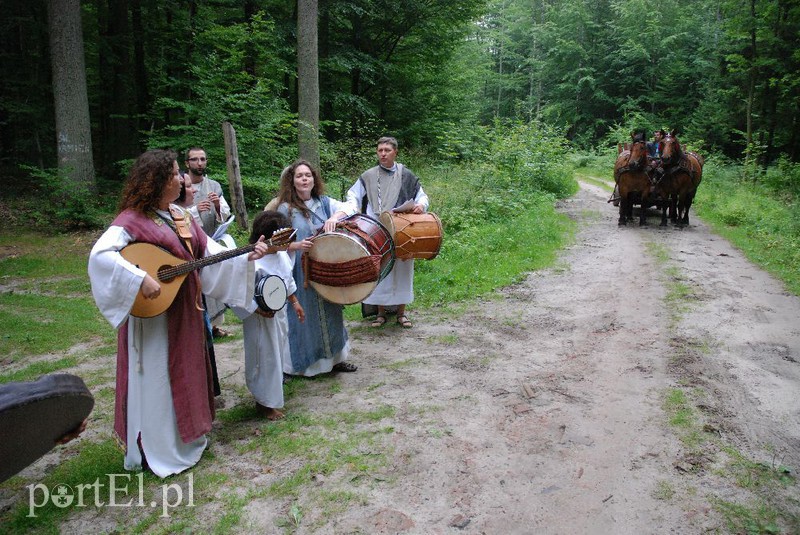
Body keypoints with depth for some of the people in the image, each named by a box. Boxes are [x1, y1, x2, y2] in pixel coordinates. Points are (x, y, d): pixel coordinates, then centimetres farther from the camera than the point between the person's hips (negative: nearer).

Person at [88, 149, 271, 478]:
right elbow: (100, 255, -28)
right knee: (157, 379, 3)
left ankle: (185, 438, 36)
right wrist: (141, 279, -33)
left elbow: (211, 252, 7)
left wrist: (247, 257, -3)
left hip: (186, 309, 8)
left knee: (186, 373, 18)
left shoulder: (180, 215, 10)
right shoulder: (133, 218, -15)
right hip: (153, 312, -8)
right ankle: (155, 453, 19)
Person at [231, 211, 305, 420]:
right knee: (265, 358, 3)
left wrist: (295, 302, 17)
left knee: (278, 354, 21)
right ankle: (265, 403, 21)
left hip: (280, 313, 9)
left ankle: (274, 393, 42)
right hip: (261, 319, -8)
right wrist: (258, 310, -28)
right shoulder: (252, 261, -27)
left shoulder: (281, 253, 0)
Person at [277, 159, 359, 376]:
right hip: (301, 273, -4)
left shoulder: (324, 202, 5)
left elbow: (347, 208, -8)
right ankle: (304, 362, 17)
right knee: (305, 315, 1)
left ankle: (334, 357, 31)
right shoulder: (285, 208, -6)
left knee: (330, 312, 15)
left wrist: (335, 217, -28)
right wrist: (297, 245, -29)